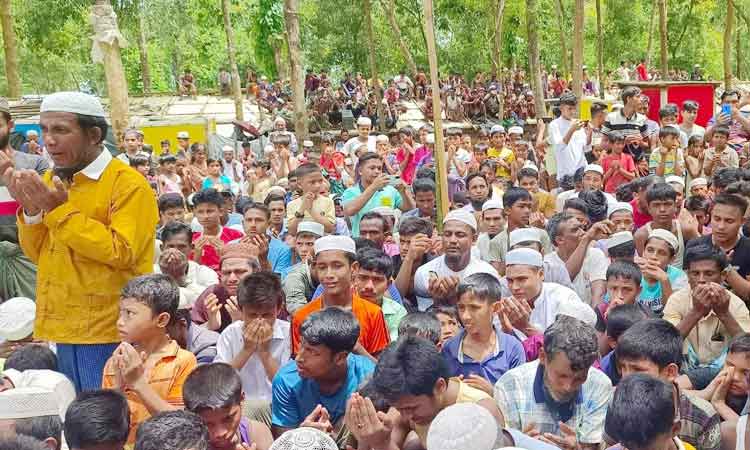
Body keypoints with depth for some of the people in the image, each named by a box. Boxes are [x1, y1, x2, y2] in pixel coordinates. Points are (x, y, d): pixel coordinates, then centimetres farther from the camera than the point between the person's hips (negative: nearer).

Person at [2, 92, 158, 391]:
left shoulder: (129, 184, -10)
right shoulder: (50, 182, 12)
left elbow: (121, 252, -20)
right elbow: (37, 255, 14)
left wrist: (60, 211, -18)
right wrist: (31, 210, -4)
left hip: (109, 334, -6)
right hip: (58, 329, 7)